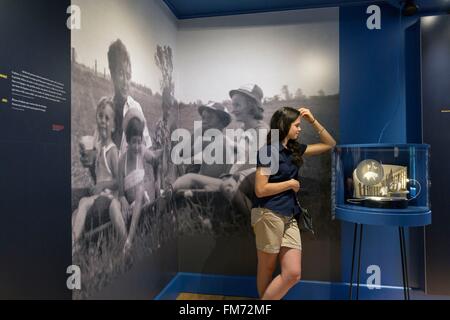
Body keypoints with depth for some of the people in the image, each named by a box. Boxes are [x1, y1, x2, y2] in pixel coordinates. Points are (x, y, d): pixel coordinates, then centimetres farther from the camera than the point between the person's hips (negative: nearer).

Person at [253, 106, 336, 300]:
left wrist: (313, 120, 11)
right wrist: (290, 184, -7)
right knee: (267, 269, 8)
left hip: (289, 218, 7)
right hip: (268, 215, -7)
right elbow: (260, 189, -16)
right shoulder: (268, 151, -10)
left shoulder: (295, 149, 12)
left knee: (293, 273, 1)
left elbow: (329, 145, 20)